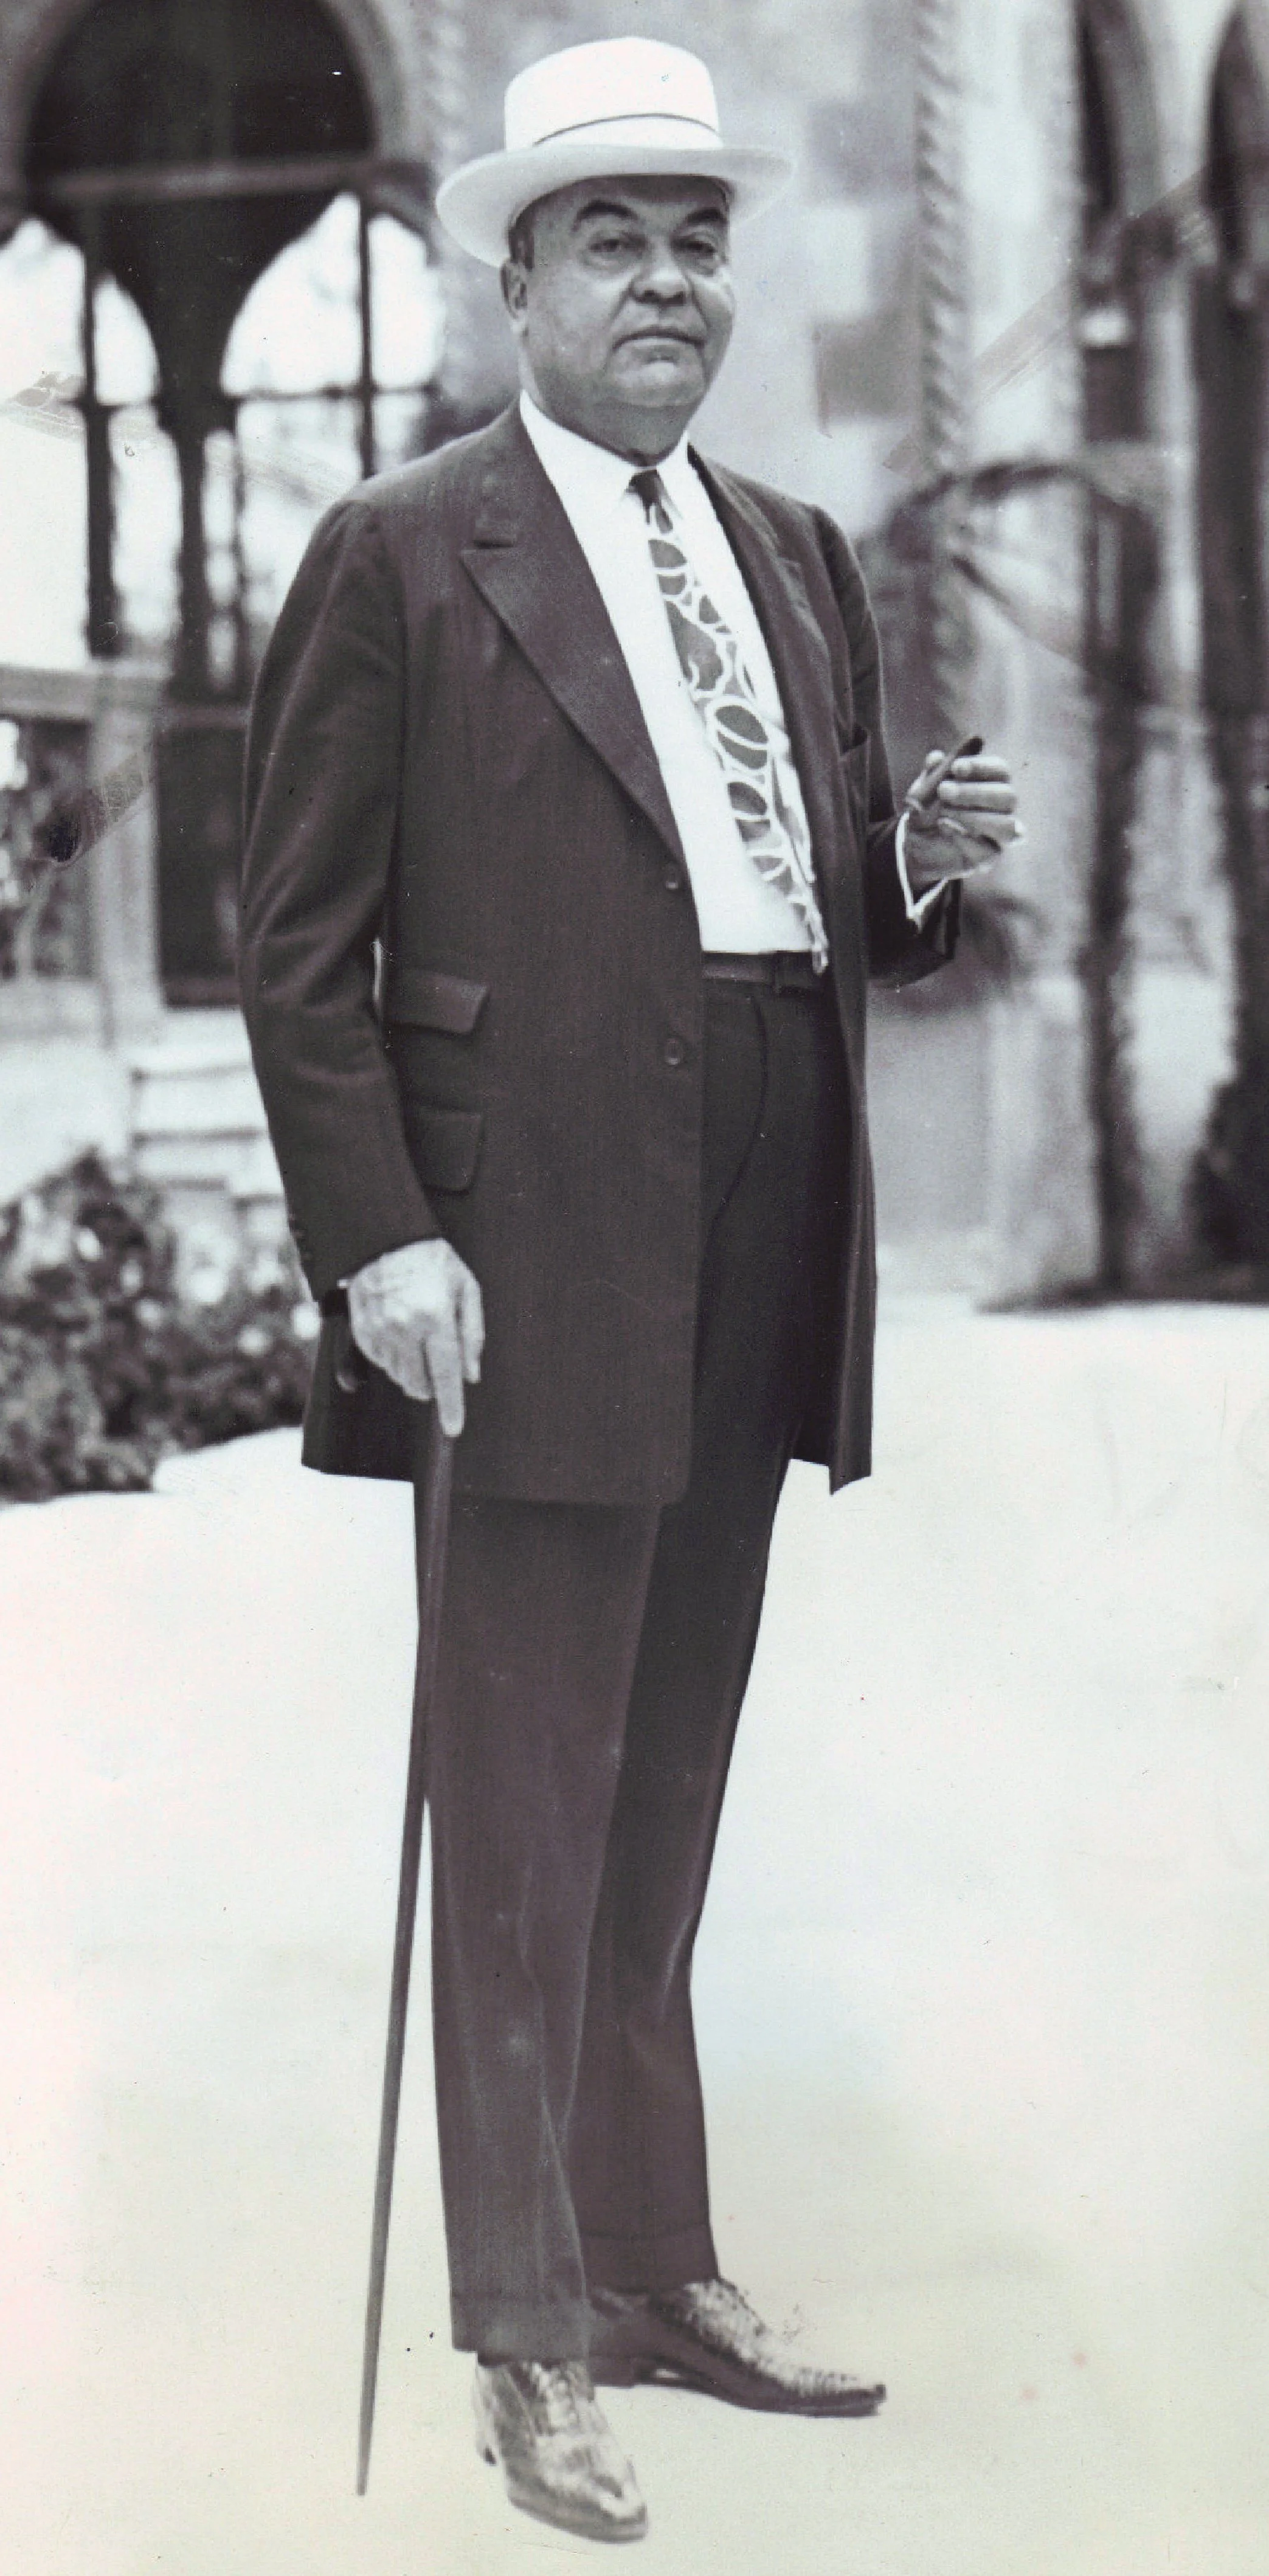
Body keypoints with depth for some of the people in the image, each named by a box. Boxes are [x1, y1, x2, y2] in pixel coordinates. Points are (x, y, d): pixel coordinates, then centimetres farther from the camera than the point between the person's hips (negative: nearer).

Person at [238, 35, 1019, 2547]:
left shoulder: (796, 556, 16)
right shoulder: (400, 557, -3)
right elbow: (301, 942, -6)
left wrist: (917, 858, -1)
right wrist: (375, 1238, -15)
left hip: (765, 1251, 6)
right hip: (547, 1253, -6)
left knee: (664, 1796, 15)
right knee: (525, 1805, -1)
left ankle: (652, 2263, 27)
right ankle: (529, 2339, 9)